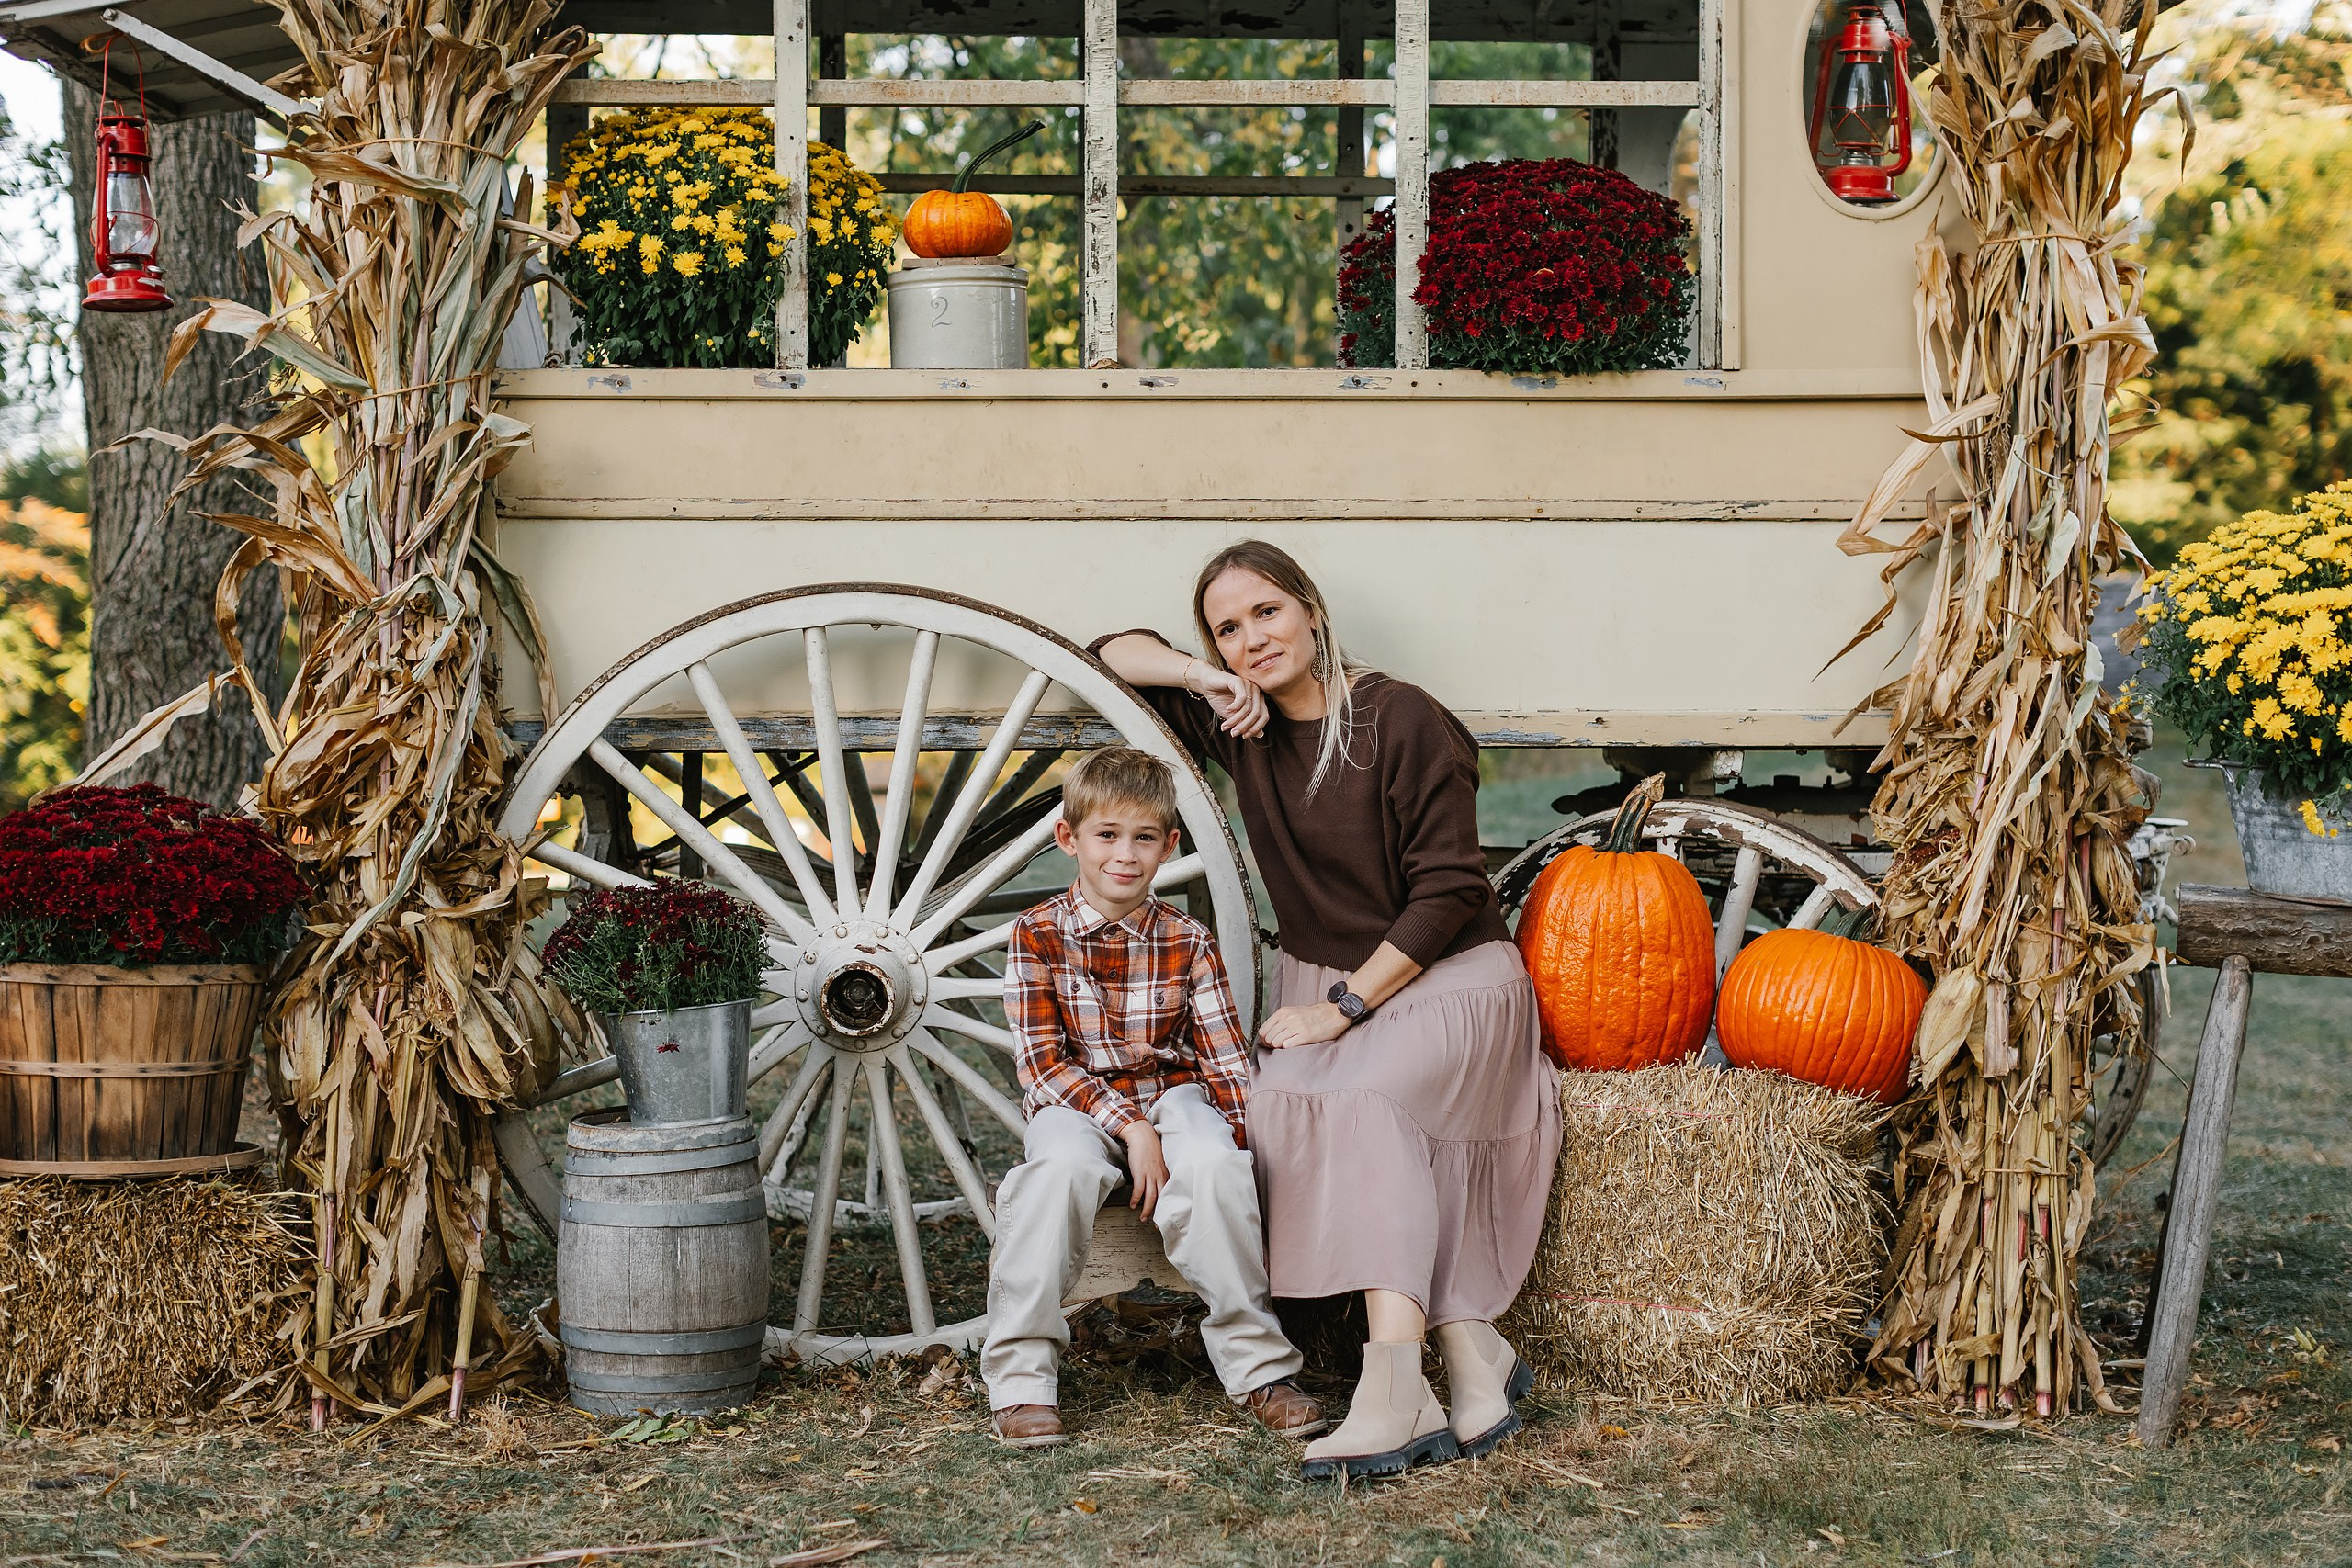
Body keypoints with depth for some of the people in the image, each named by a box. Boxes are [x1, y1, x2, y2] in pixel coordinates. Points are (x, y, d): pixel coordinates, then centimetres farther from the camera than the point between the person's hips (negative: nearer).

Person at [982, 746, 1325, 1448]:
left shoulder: (1187, 941, 3)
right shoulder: (1038, 935, -3)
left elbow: (1226, 1060, 2)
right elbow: (1041, 1062, -9)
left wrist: (1244, 1149, -14)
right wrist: (1129, 1127, -21)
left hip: (1170, 1094, 1)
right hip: (1075, 1101, -1)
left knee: (1214, 1162, -33)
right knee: (1064, 1161, -37)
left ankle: (1257, 1366, -21)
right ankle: (1021, 1376, -26)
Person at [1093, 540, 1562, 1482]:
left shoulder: (1402, 722, -13)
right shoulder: (1243, 726, 6)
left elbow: (1448, 891, -15)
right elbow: (1111, 654, 13)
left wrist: (1346, 1005, -18)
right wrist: (1206, 675, -7)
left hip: (1449, 980, -5)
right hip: (1321, 981, 5)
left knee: (1362, 1098, -35)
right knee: (1280, 1108, -28)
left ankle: (1393, 1387, -44)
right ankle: (1474, 1357, -27)